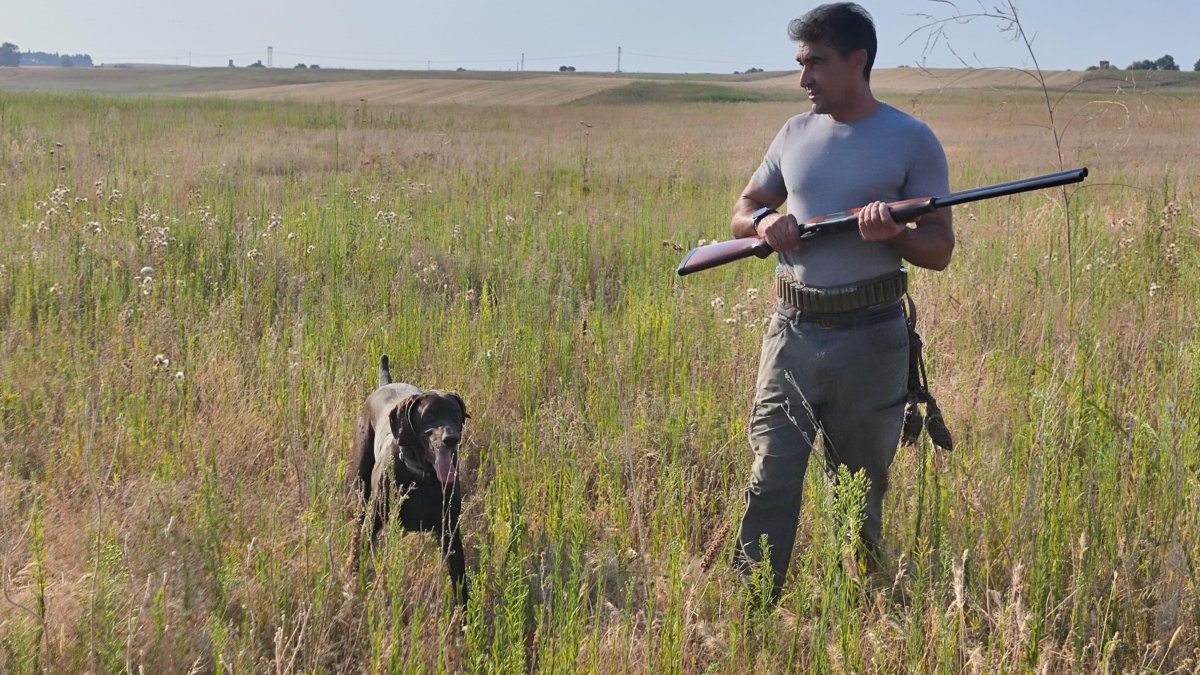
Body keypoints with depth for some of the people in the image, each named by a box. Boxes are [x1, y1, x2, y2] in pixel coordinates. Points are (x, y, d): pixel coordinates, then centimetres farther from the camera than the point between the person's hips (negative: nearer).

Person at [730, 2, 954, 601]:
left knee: (861, 492, 10)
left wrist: (891, 234, -23)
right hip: (793, 331, 3)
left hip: (869, 338, -2)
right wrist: (764, 222, -3)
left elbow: (939, 250, -2)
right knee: (770, 483, -5)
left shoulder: (911, 141, -2)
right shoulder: (795, 135, 10)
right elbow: (742, 210, 20)